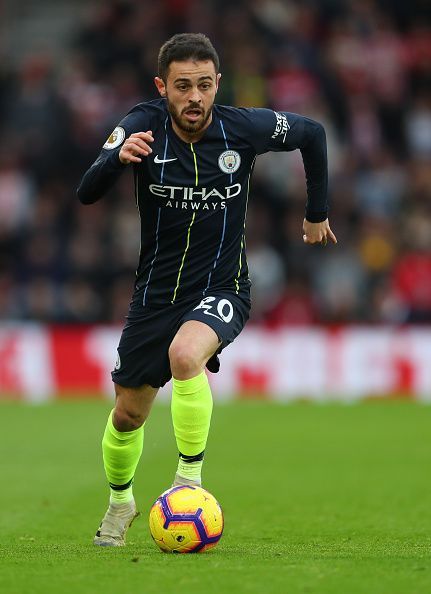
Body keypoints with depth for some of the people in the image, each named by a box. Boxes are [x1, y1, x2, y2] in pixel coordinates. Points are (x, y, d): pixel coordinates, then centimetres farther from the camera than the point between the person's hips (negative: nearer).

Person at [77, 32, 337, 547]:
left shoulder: (244, 128, -13)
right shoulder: (144, 126, -13)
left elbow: (311, 134, 7)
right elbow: (86, 194, -23)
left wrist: (317, 212, 13)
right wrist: (118, 158, -44)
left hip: (222, 288, -2)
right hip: (156, 289, 2)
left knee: (185, 353, -35)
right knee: (128, 413, 11)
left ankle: (190, 479, -19)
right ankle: (120, 501, 41)